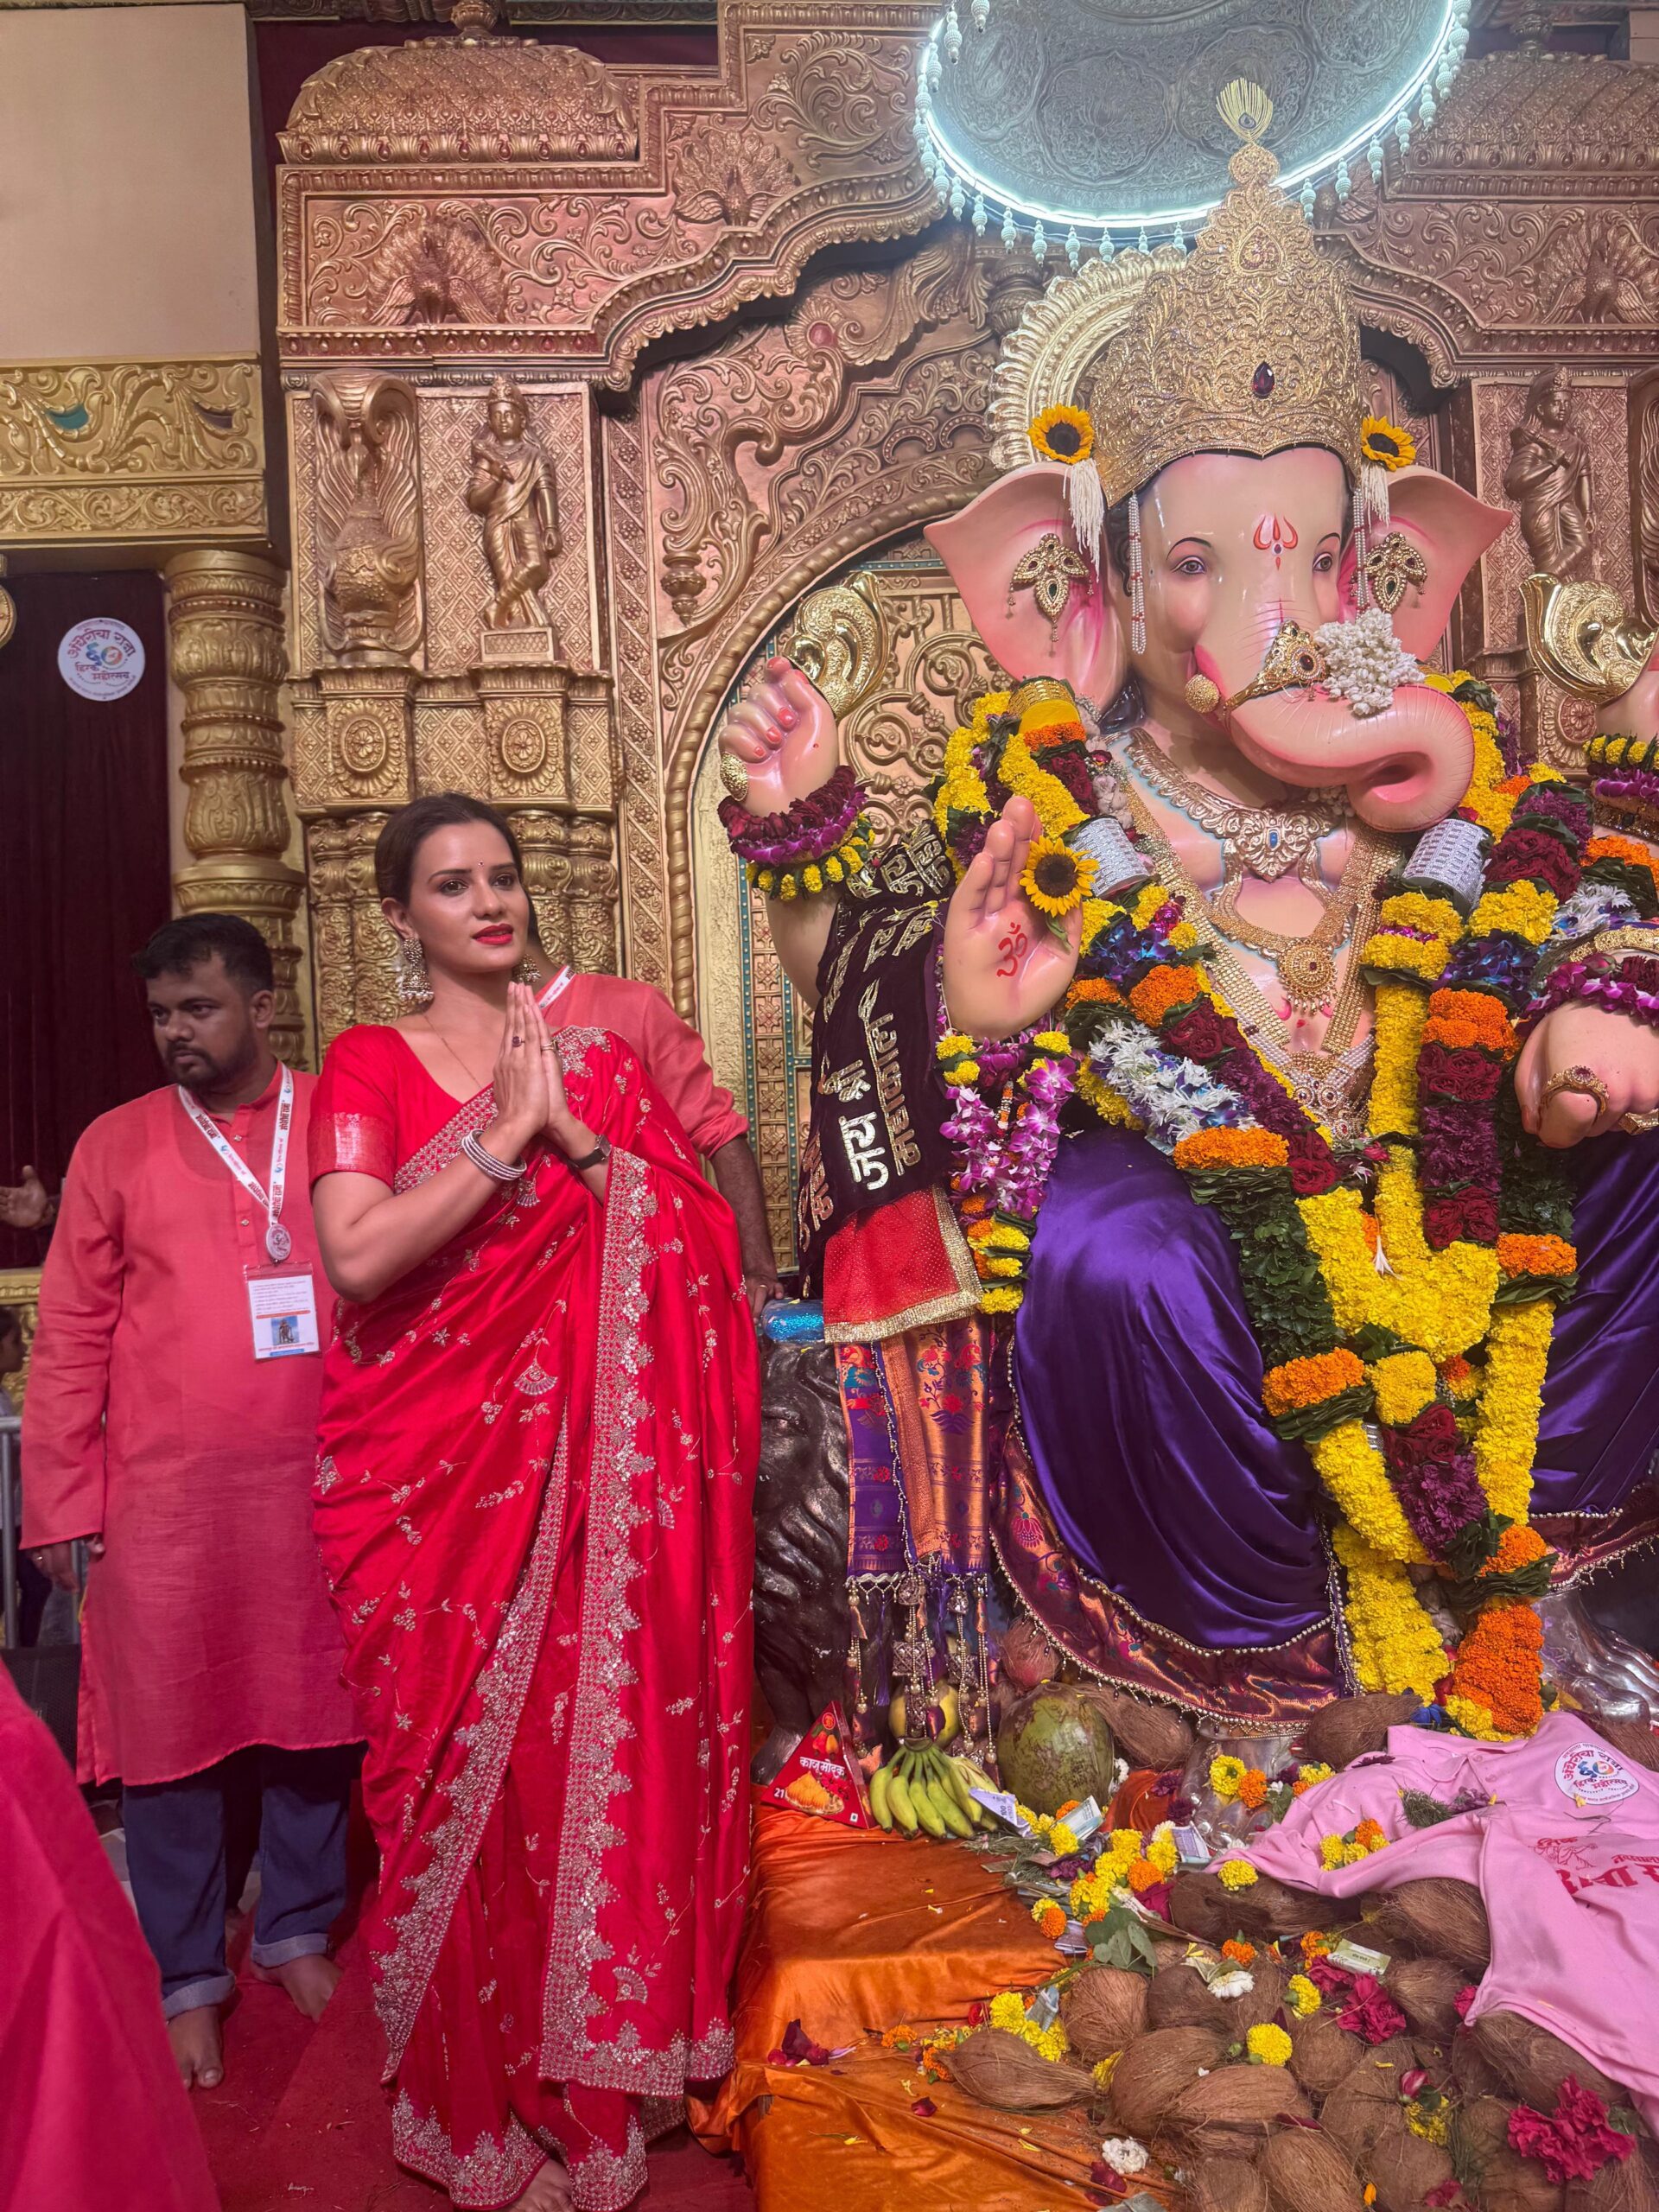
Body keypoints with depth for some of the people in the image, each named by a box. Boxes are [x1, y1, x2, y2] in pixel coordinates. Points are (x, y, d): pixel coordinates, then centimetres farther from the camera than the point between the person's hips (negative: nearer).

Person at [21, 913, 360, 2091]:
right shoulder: (118, 1145, 2)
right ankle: (187, 1978, 27)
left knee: (316, 1713, 13)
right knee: (171, 1729, 8)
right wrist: (61, 1501, -1)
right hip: (164, 1496, 0)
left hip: (321, 1486, 1)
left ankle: (299, 1929, 35)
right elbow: (72, 1335, 2)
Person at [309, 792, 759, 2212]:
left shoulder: (592, 1054, 9)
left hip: (590, 1464, 2)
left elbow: (700, 1236, 1)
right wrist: (502, 1137, -14)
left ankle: (585, 2079, 27)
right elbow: (356, 1255, -16)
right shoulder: (370, 1064, 0)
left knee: (594, 1752, 5)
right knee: (464, 1773, 5)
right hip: (435, 1470, -2)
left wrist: (579, 1137, -11)